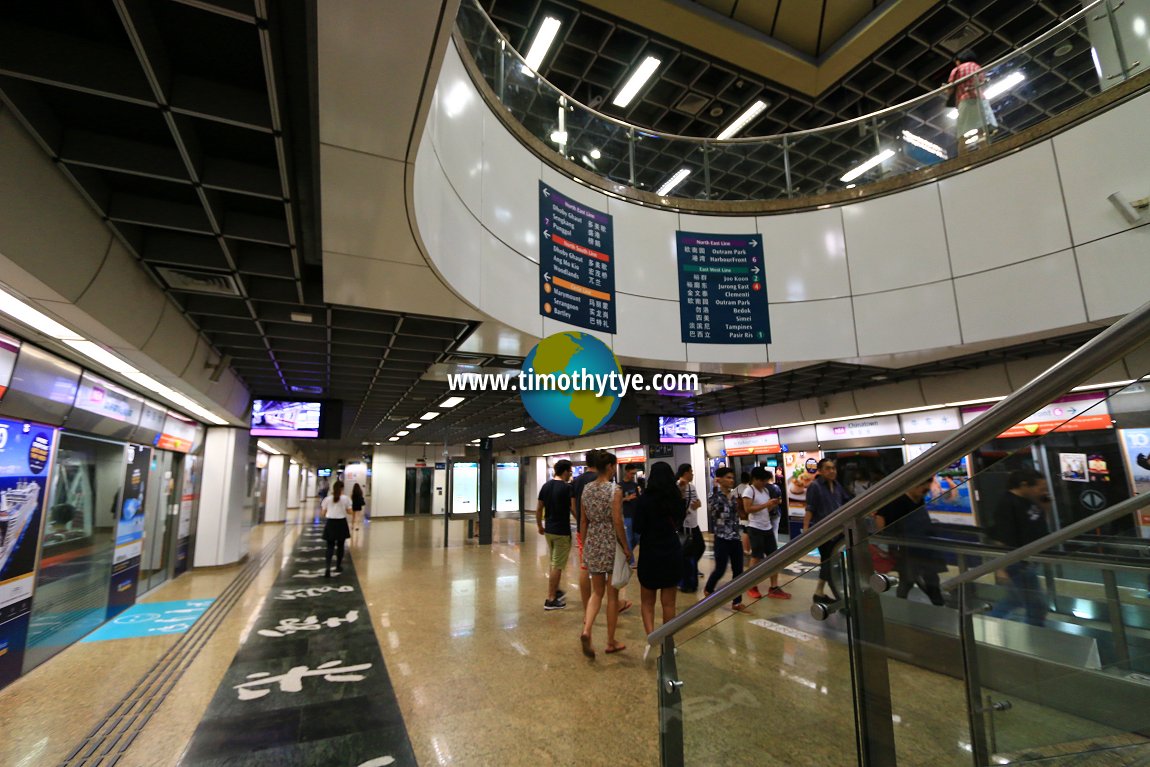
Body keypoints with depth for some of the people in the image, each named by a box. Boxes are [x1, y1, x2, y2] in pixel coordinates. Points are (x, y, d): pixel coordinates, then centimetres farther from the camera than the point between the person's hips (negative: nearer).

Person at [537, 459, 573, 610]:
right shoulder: (567, 488, -16)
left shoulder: (545, 486, 4)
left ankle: (556, 591, 34)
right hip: (562, 532, -7)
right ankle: (551, 599, 7)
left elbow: (539, 509, 8)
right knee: (557, 565, 1)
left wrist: (540, 526, 19)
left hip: (548, 530, 7)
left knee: (554, 563, 22)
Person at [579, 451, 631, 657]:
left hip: (592, 543, 5)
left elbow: (583, 521, 8)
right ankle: (611, 642, 20)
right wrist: (626, 547, -8)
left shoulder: (586, 489, 4)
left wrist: (584, 545, 16)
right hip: (611, 544, -5)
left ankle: (586, 630, -6)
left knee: (596, 592, 15)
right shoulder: (615, 490, -13)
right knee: (612, 595, 9)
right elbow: (617, 522, -16)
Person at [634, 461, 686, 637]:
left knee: (647, 602, 12)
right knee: (669, 603, 14)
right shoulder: (678, 499, -4)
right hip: (673, 554, 3)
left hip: (650, 554, -3)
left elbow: (638, 531, -12)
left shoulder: (645, 499, -15)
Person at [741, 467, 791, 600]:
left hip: (768, 527, 8)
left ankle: (774, 588, 13)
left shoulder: (766, 490, 13)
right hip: (755, 528, -8)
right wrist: (766, 505, -22)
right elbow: (747, 509, -22)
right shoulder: (749, 490, -12)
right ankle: (752, 588, 14)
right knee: (756, 557, 1)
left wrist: (774, 504, -2)